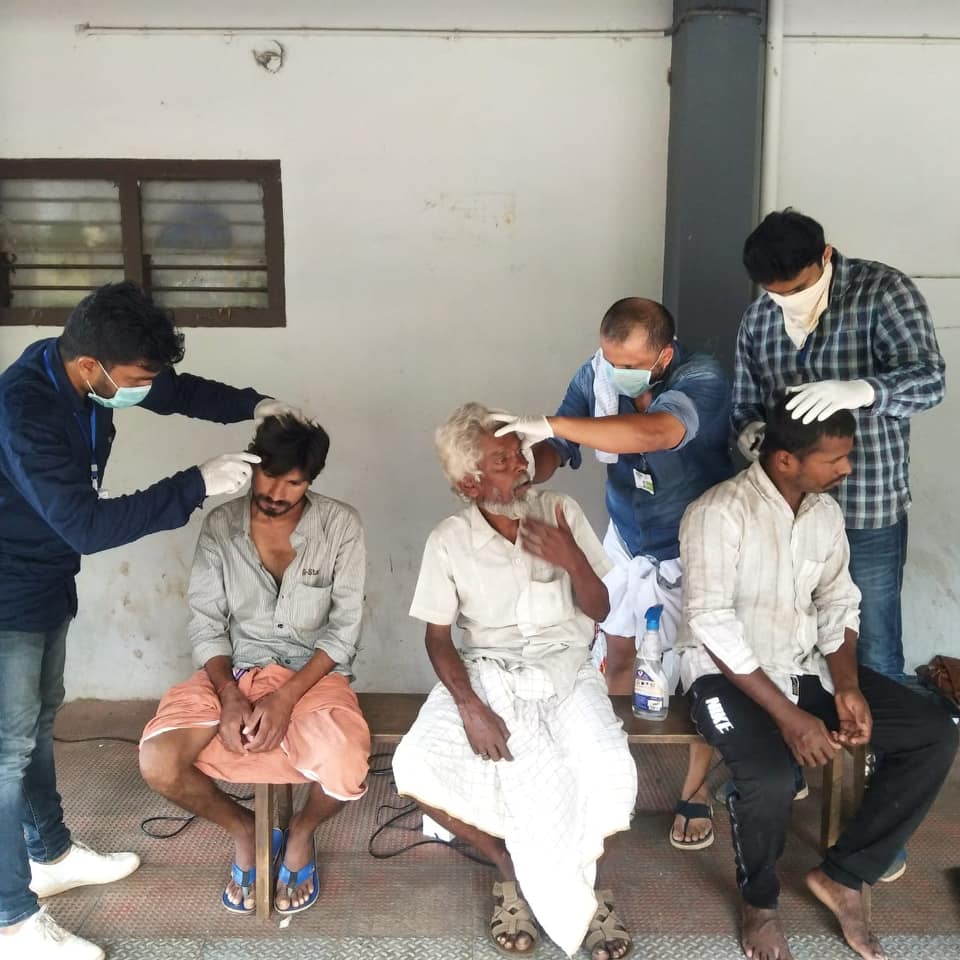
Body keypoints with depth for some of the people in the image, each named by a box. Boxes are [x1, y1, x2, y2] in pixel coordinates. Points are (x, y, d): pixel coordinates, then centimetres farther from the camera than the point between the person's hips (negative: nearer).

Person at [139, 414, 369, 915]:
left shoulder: (340, 525, -9)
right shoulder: (219, 525, -3)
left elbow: (345, 628, -9)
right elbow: (206, 623, -1)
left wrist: (286, 697, -20)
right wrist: (230, 697, -17)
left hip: (313, 673, -2)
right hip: (233, 671, 2)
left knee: (346, 773, -31)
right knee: (157, 763, -23)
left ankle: (301, 833, 9)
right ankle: (243, 828, 10)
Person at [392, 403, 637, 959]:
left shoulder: (562, 512, -1)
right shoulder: (449, 541, -4)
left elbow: (600, 611, 3)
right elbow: (439, 637, -1)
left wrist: (571, 561, -18)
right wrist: (469, 705, -18)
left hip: (565, 666, 0)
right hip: (486, 670, 1)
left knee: (611, 773, -30)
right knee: (415, 768, -25)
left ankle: (582, 876, 4)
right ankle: (512, 868, 1)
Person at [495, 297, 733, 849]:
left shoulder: (701, 380, -29)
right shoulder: (598, 375, -13)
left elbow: (653, 434, -48)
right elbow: (554, 452, -10)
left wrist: (552, 424, -50)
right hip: (627, 540, 4)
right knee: (617, 653, 12)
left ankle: (697, 792, 24)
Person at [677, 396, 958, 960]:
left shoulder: (827, 511, 3)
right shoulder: (719, 513, -20)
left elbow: (838, 604, 9)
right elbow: (713, 625, -24)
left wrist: (847, 686, -8)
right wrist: (788, 715, -25)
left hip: (807, 665, 7)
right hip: (727, 672, -7)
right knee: (772, 776, -33)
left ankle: (843, 875, 6)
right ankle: (760, 902, 1)